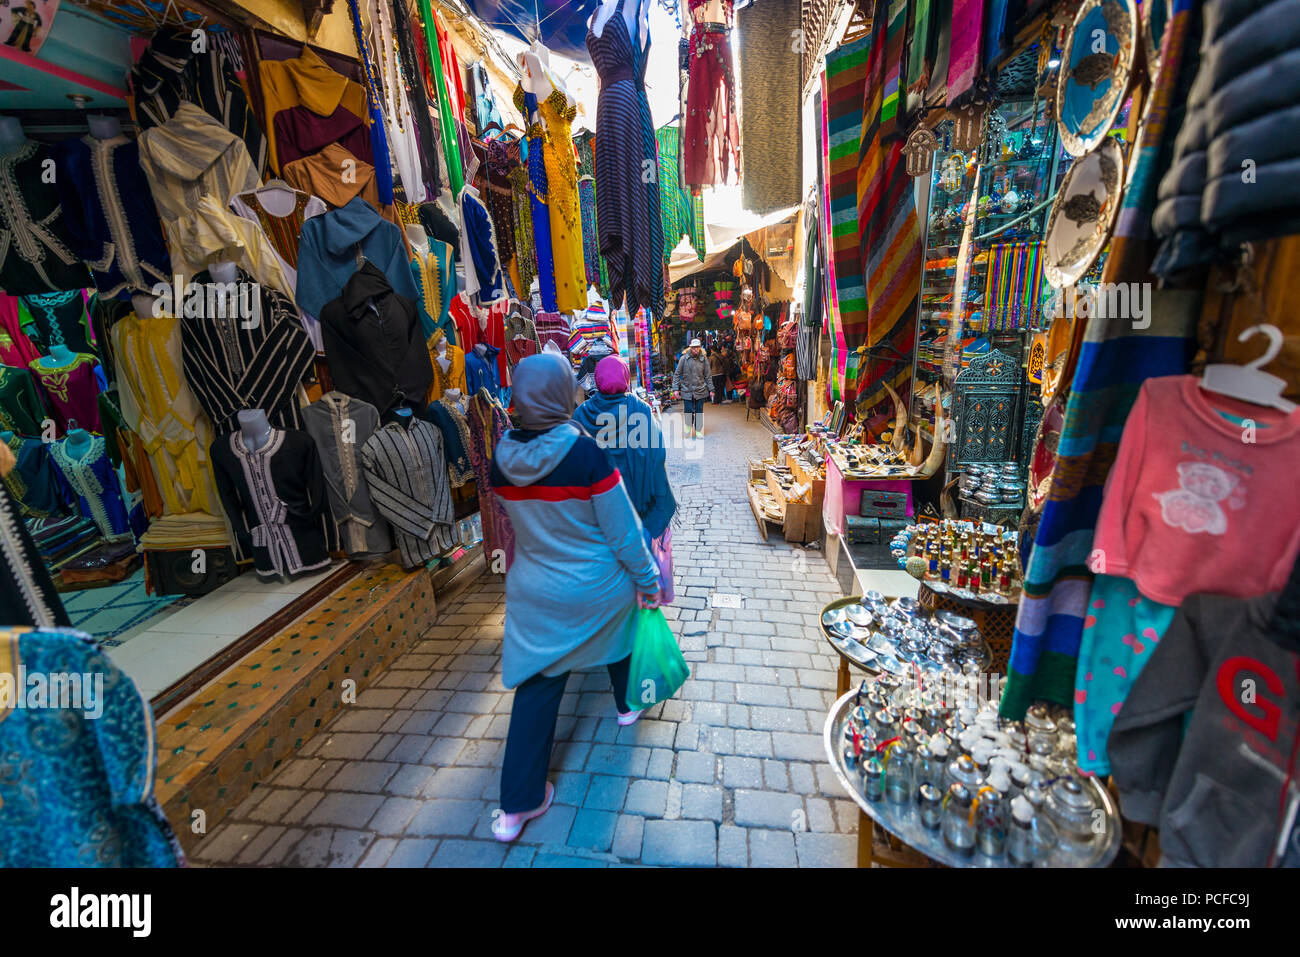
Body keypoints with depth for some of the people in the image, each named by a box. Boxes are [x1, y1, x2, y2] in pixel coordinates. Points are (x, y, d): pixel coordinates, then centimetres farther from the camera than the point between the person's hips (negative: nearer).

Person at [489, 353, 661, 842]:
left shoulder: (502, 457, -11)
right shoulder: (586, 453, -24)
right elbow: (623, 529, -17)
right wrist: (647, 579, -4)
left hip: (533, 589, 3)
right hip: (598, 587, -2)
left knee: (536, 686, 13)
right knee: (621, 632, 29)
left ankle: (518, 804, 24)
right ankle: (627, 704, 56)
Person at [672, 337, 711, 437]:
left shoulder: (704, 360, 2)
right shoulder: (684, 359, -3)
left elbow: (707, 376, 8)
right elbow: (677, 374, 1)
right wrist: (676, 388, -5)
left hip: (700, 391, 1)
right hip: (687, 391, -1)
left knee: (699, 413, 6)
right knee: (688, 412, 1)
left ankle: (698, 431, 18)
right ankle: (688, 426, 28)